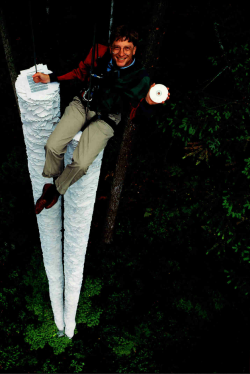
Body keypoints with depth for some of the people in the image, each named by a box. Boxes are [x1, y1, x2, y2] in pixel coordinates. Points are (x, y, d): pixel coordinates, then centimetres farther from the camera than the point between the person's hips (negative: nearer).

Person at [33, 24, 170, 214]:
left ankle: (56, 189, 13)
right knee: (53, 146, -14)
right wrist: (51, 78, 1)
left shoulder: (140, 77, -18)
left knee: (81, 163, -20)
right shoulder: (99, 53, -12)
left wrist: (147, 103, -36)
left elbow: (134, 113, -13)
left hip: (106, 118, -2)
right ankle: (52, 179, 19)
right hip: (83, 104, 3)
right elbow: (81, 72, 7)